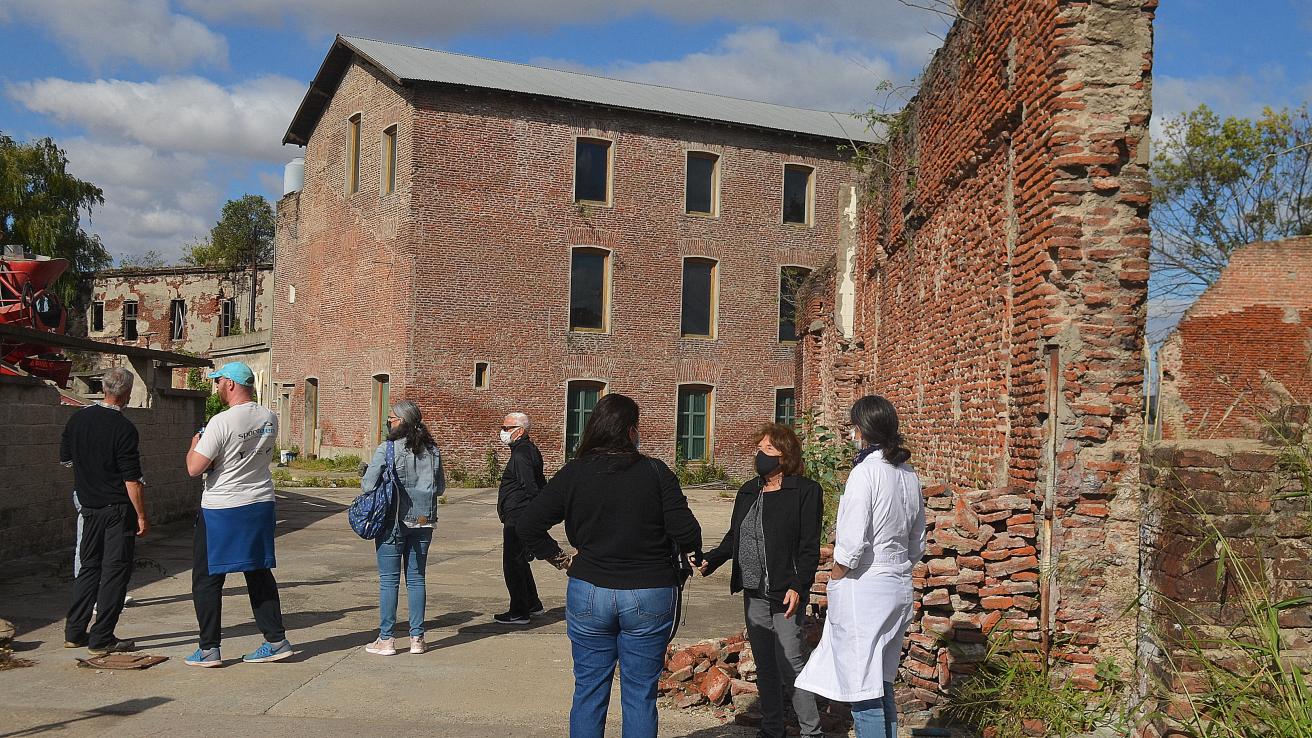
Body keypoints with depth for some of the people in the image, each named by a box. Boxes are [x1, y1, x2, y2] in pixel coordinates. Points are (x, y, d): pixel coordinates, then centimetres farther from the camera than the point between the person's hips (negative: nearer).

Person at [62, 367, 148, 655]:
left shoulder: (78, 418, 2)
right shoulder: (124, 428, -18)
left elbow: (65, 458, 14)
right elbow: (132, 480, -18)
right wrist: (142, 516, -12)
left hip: (88, 506, 7)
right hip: (118, 509, -6)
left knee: (88, 567, 16)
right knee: (115, 570, 1)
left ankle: (74, 632, 20)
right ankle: (101, 639, 3)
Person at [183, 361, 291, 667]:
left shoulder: (222, 422, -19)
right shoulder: (270, 418, 1)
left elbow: (194, 468, -17)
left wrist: (195, 445, 3)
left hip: (221, 510, -6)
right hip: (261, 504, 6)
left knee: (206, 579, 7)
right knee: (259, 574, 15)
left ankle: (209, 649, 11)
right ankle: (276, 641, 16)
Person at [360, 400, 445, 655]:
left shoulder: (387, 449, -12)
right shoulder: (432, 450, 2)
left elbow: (368, 485, -12)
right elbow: (440, 488, 8)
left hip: (392, 521, -4)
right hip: (423, 521, 4)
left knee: (389, 580, 4)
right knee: (416, 579, 11)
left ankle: (386, 639, 8)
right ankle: (417, 638, 14)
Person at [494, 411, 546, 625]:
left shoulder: (521, 455, -18)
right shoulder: (530, 451, 14)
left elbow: (531, 487, -24)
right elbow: (541, 484, 19)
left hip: (516, 518, -11)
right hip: (523, 517, 11)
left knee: (513, 564, -3)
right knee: (520, 561, 20)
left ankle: (519, 613, 3)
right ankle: (533, 604, 29)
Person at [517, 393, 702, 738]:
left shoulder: (573, 474, -3)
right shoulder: (656, 472, -9)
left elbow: (527, 525, -4)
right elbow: (687, 533, -11)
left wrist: (560, 558, 8)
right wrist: (676, 553, 10)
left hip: (589, 594, 2)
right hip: (650, 598, -1)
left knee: (588, 693, 14)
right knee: (640, 696, 9)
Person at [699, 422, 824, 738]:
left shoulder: (805, 491, -7)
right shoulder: (748, 491, 12)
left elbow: (810, 546, -10)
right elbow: (734, 537, 16)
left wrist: (797, 586, -19)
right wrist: (709, 561, 1)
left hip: (786, 593, -6)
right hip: (753, 593, 7)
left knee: (791, 663, -6)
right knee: (765, 665, 14)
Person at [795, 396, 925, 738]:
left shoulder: (866, 471, -17)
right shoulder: (909, 475, 8)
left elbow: (852, 544, -20)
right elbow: (918, 544, 16)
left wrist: (836, 575, -5)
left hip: (863, 590, -8)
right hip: (899, 587, 8)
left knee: (863, 691, -1)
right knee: (881, 684, 18)